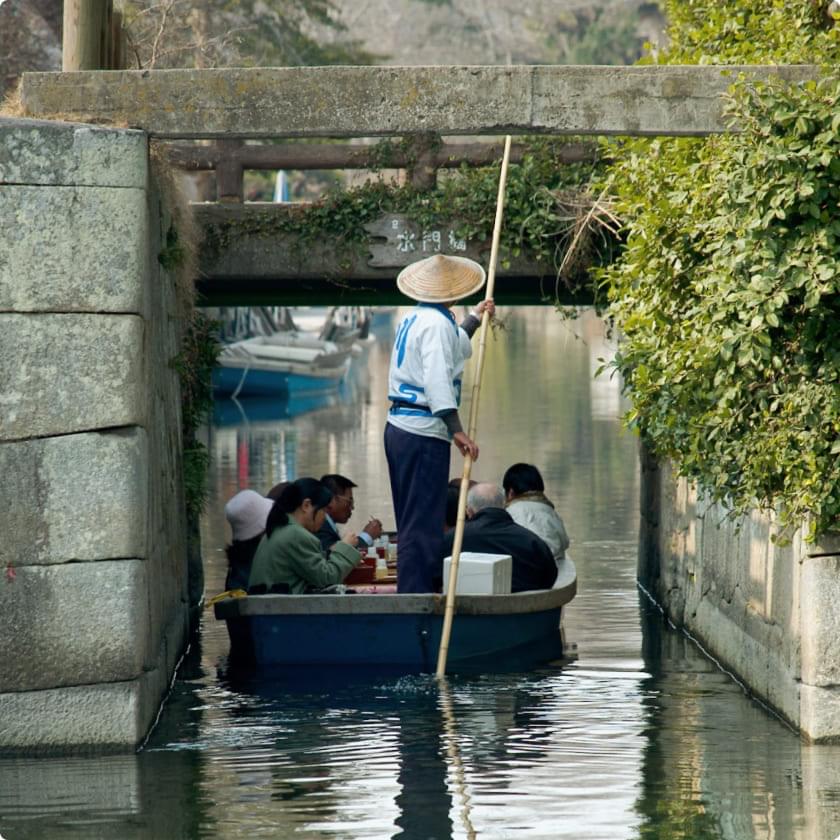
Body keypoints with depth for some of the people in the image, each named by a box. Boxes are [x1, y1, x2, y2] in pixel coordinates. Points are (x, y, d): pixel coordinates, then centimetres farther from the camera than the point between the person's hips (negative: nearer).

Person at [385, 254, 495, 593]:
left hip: (398, 427, 10)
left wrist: (475, 318, 53)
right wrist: (457, 429, -29)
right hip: (424, 433, -10)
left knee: (411, 521, 15)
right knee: (423, 524, -10)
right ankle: (416, 596, -13)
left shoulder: (413, 319, 17)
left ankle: (409, 592, 19)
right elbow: (437, 378, -24)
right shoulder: (437, 323, -12)